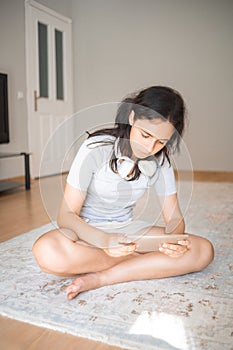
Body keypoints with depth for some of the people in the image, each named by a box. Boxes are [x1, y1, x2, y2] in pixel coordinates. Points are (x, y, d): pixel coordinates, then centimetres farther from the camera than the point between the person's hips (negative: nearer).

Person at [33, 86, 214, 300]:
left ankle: (100, 278, -21)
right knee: (47, 251, -38)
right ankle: (146, 261, -16)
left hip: (127, 230, 3)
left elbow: (174, 217, -3)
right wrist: (105, 240, -38)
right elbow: (67, 215, -19)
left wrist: (174, 239, -28)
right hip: (89, 233, -3)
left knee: (203, 251, -18)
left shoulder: (160, 161, -4)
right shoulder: (96, 148, -17)